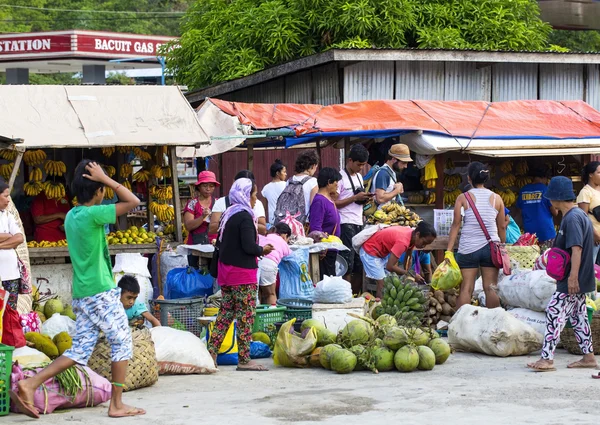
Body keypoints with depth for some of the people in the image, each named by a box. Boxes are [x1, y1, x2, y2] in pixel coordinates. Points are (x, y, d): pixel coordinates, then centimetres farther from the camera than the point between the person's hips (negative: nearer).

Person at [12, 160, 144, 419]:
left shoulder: (71, 216, 10)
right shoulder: (92, 215, -16)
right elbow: (133, 202, -16)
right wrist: (105, 179, -12)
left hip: (82, 295, 8)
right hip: (102, 293, -8)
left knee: (79, 351, 9)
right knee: (122, 344, 5)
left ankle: (29, 385, -2)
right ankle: (116, 405, 7)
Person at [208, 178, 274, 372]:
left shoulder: (227, 215, 11)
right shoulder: (245, 217, -15)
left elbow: (220, 243, 16)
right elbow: (249, 246, -21)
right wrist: (263, 250, -3)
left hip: (226, 268, 9)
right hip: (243, 272, -9)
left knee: (225, 312, 12)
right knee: (246, 315, -4)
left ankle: (211, 352, 10)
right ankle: (244, 359, -2)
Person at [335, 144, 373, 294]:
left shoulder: (359, 176, 18)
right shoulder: (341, 177, -8)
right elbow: (334, 203, -13)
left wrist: (365, 199, 5)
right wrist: (355, 198, -15)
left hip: (359, 224, 8)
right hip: (346, 225, -8)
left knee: (360, 265, 7)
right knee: (347, 265, -9)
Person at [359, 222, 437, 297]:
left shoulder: (412, 235, -9)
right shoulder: (403, 241, -35)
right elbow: (390, 267, -33)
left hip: (382, 251, 9)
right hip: (370, 250, -9)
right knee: (382, 284, -14)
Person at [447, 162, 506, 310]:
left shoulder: (462, 198, -2)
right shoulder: (496, 198, 4)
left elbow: (456, 225, -5)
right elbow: (502, 227, 8)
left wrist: (449, 250, -4)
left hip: (468, 248, -1)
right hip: (491, 247, 1)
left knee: (466, 288, 1)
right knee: (491, 287, 4)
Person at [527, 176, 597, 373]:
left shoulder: (572, 218, -18)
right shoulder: (580, 214, 14)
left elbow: (576, 248, -25)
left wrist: (573, 277, -28)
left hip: (572, 280, -10)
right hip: (579, 279, 10)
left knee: (554, 313, -10)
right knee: (578, 315, 14)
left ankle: (547, 358, -11)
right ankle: (588, 357, 20)